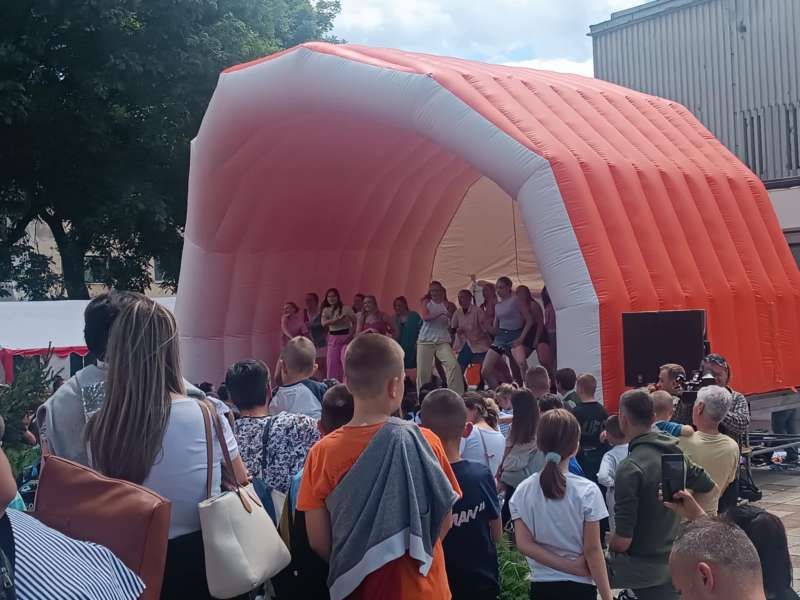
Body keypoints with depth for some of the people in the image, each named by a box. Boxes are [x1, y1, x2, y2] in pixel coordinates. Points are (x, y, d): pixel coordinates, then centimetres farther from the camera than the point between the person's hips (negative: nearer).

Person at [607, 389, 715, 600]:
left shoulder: (630, 468, -22)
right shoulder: (676, 454, 0)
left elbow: (622, 540, -22)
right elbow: (709, 485, 19)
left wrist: (609, 543, -2)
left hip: (646, 570, -7)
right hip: (676, 561, 7)